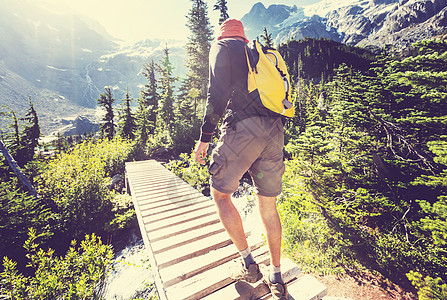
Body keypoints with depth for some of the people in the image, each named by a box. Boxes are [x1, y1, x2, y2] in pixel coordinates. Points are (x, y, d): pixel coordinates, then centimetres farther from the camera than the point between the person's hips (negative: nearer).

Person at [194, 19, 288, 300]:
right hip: (274, 131, 7)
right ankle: (277, 277, 25)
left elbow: (218, 92, -5)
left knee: (220, 193, 11)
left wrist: (205, 136, -4)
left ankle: (248, 263, 15)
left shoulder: (222, 47, 13)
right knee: (268, 204, 12)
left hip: (242, 128, -6)